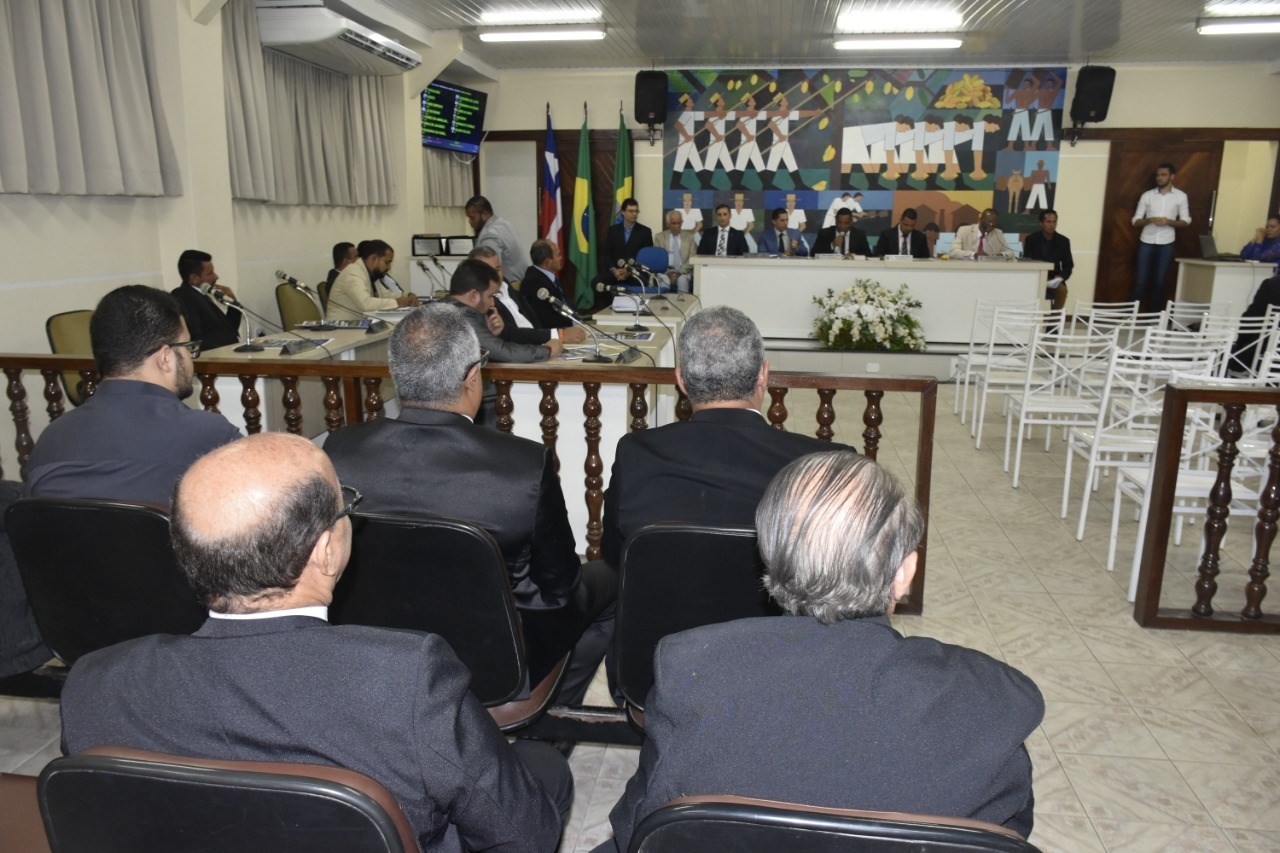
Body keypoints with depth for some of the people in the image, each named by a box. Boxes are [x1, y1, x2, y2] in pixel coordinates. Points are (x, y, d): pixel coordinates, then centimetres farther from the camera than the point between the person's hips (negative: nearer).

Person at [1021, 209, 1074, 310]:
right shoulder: (1031, 239, -3)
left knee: (1062, 289, -29)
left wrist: (1061, 276, -19)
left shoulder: (1063, 241, 1)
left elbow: (1068, 265, 4)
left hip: (1054, 279, 2)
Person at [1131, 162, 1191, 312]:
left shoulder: (1180, 196, 2)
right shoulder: (1147, 195, 2)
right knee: (1140, 280, -1)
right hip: (1146, 242, 0)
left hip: (1166, 244, 0)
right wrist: (1150, 220, -17)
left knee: (1159, 282, 5)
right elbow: (1135, 221, 2)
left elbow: (1186, 221, 4)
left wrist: (1169, 222, -15)